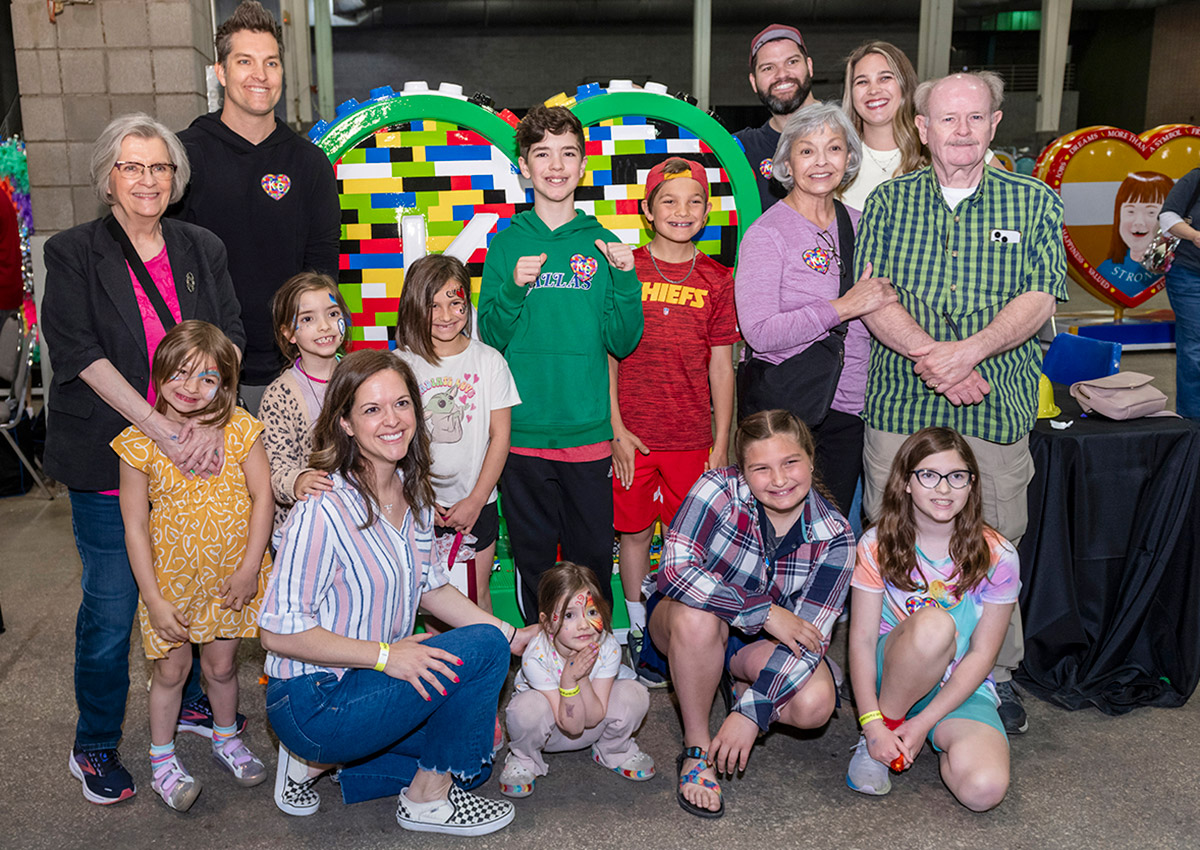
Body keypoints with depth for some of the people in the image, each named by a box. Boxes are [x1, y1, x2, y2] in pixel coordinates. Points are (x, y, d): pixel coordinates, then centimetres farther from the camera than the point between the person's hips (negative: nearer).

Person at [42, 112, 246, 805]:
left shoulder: (203, 251, 8)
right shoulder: (74, 255, -3)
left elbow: (230, 339, 1)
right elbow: (82, 355, -12)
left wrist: (210, 416, -17)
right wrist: (163, 430, -21)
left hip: (193, 456, 3)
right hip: (109, 456, -3)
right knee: (111, 605, 4)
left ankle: (190, 700, 38)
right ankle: (95, 748, 23)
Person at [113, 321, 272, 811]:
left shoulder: (238, 429, -10)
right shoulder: (139, 443, -12)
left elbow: (262, 495, -7)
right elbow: (135, 527, -10)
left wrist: (249, 568, -12)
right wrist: (154, 600, -11)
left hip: (231, 579, 1)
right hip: (171, 581, -1)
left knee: (222, 665, 17)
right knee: (171, 670, 14)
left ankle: (226, 740, 42)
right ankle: (162, 758, 35)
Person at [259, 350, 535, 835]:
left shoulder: (415, 493, 1)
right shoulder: (323, 511, -24)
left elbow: (428, 587, 12)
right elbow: (279, 632, -23)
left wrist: (509, 635, 4)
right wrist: (385, 654, -27)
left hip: (371, 682, 8)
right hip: (311, 702, -8)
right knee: (482, 648, -19)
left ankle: (320, 760, 16)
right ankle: (427, 800, -1)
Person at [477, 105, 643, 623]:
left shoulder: (602, 243, 6)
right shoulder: (507, 242, 3)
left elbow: (622, 343, 4)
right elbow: (489, 340, 0)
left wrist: (626, 280, -10)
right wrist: (513, 290, -16)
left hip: (588, 430, 1)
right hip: (523, 430, 0)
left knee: (592, 559, 8)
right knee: (534, 557, 10)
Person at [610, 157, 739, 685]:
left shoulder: (717, 280, 4)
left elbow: (721, 368, 5)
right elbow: (606, 354, 0)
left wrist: (721, 444, 3)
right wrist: (615, 429, -6)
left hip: (692, 437, 1)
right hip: (631, 434, -1)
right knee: (634, 533, 9)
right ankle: (639, 632, 26)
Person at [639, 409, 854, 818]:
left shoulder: (834, 537, -18)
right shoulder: (719, 489, -25)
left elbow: (808, 635, -21)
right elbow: (676, 570, -35)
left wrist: (750, 714, -30)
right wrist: (767, 612, -35)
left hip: (762, 639, 2)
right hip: (684, 625, -2)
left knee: (815, 706, -25)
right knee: (698, 617, -38)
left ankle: (741, 688, 10)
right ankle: (697, 749, -17)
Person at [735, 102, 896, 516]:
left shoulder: (859, 225, 9)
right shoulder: (767, 233, -9)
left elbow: (878, 300, 23)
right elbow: (759, 333, -19)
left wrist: (886, 298, 2)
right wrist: (844, 307, -20)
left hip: (851, 407, 6)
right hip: (786, 408, -5)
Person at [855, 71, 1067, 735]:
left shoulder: (1035, 203, 6)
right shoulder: (889, 201, 6)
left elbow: (1038, 299, -5)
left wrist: (968, 350, -21)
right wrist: (931, 355, -19)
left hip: (996, 412, 0)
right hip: (898, 407, 0)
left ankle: (995, 674, 28)